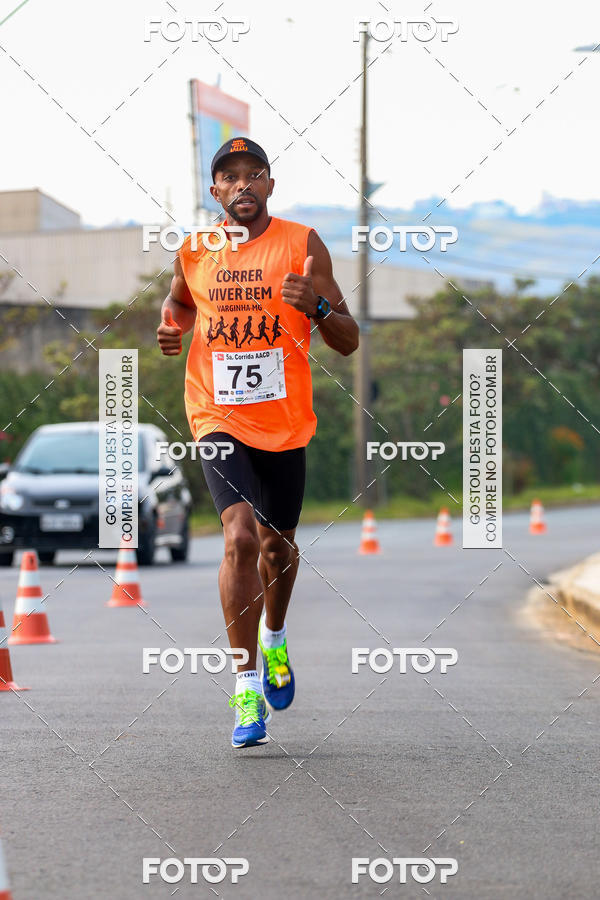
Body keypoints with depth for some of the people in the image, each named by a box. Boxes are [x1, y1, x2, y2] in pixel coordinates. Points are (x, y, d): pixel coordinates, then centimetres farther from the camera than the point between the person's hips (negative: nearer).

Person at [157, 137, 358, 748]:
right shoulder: (193, 250, 1)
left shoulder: (303, 245, -4)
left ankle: (274, 638, 49)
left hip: (284, 422, 1)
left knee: (277, 545, 16)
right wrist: (170, 326, 2)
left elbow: (349, 343, -4)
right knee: (241, 536, -20)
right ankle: (247, 687, -16)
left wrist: (318, 307, -25)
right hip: (218, 420, -1)